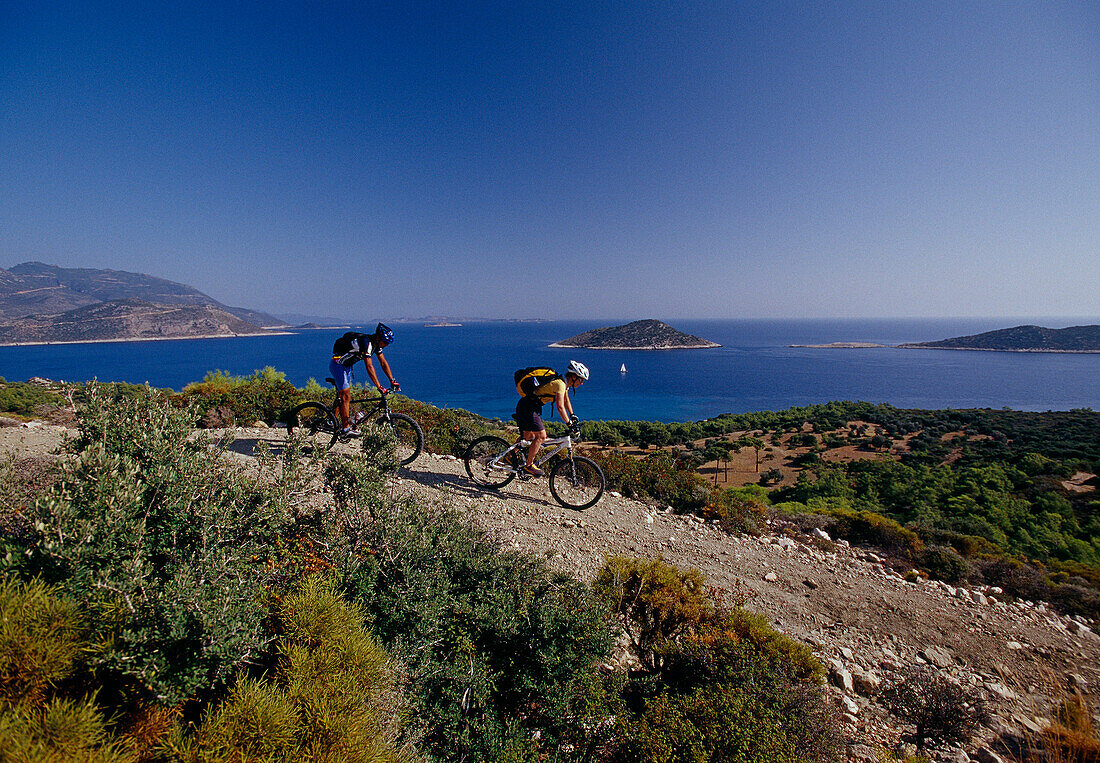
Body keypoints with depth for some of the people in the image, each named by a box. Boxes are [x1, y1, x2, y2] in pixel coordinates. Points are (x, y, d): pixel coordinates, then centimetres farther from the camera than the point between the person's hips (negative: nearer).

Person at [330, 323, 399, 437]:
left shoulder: (376, 344, -3)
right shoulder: (366, 343, -30)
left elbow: (383, 363, 3)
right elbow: (369, 367, -35)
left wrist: (393, 381, -4)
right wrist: (379, 387, -38)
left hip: (346, 366, 9)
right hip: (337, 365, -9)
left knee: (342, 396, 15)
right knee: (346, 396, -11)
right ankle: (346, 429, -7)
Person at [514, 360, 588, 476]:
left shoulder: (564, 383, 11)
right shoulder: (560, 384, -20)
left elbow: (566, 400, 27)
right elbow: (560, 407, -26)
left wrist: (572, 416, 24)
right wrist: (570, 424, -23)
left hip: (525, 407, 10)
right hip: (528, 407, -10)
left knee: (529, 437, 17)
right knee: (541, 436, -9)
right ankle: (529, 465, -1)